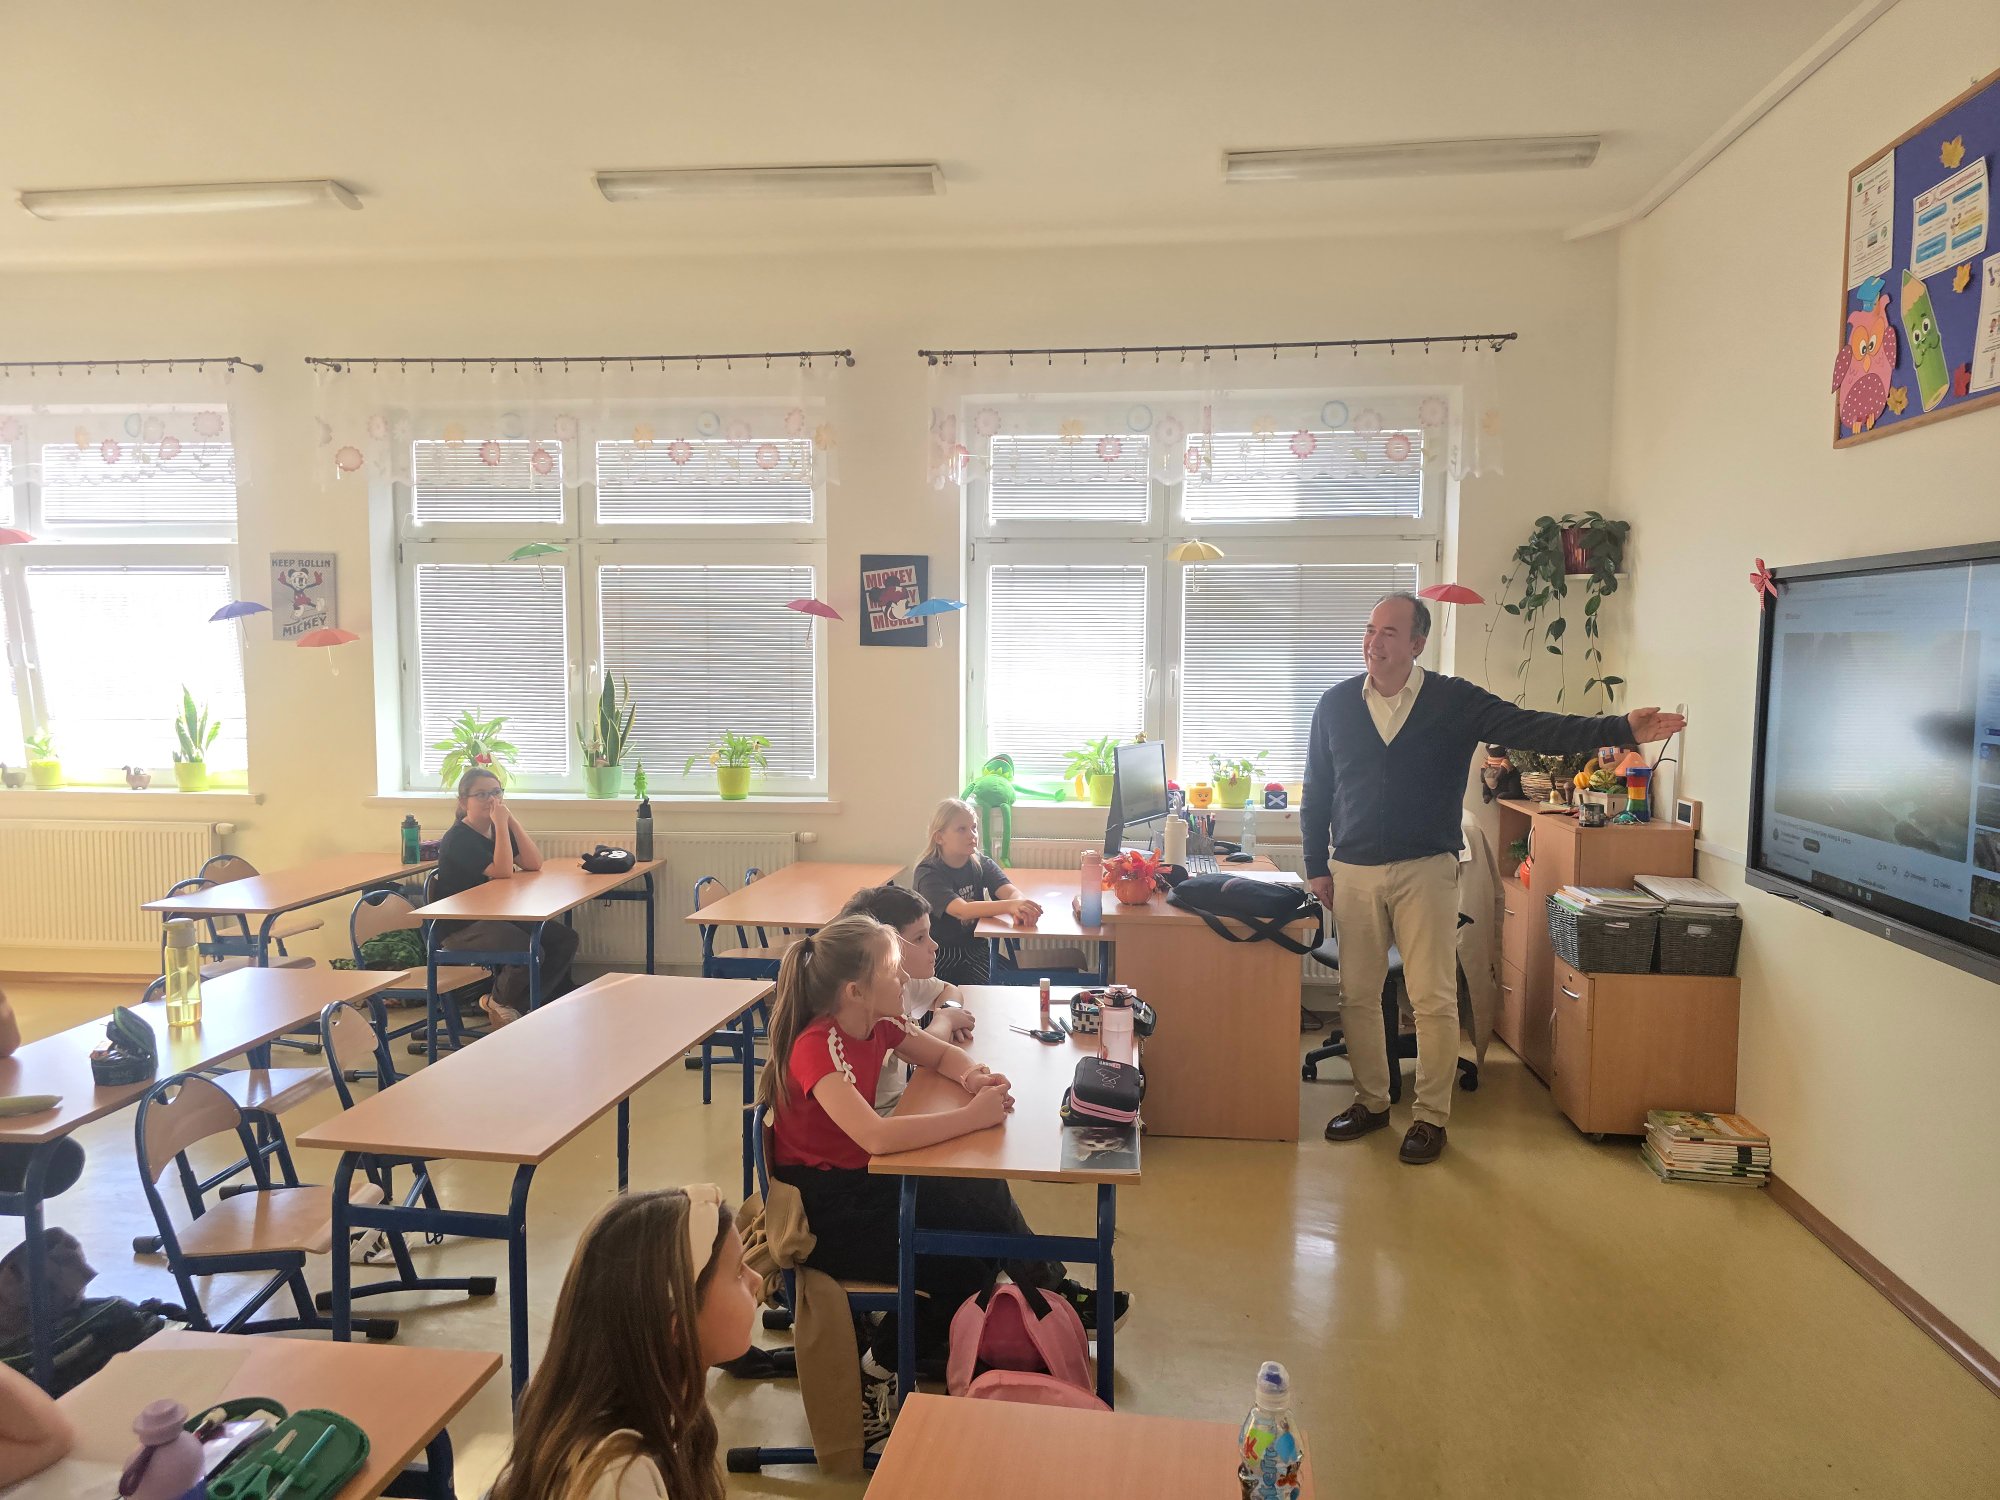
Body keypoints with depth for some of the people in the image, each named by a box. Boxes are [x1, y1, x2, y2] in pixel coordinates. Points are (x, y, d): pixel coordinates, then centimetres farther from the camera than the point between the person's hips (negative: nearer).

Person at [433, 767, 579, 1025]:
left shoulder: (499, 829, 11)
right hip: (462, 927, -9)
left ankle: (524, 1004, 3)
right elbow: (502, 872, -25)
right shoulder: (458, 838, -14)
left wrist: (512, 821, -8)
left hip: (499, 916, 9)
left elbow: (534, 864, -2)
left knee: (566, 938, -6)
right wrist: (501, 823, -22)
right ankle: (500, 1002, 2)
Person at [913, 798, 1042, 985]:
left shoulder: (982, 864, 3)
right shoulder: (928, 873, -14)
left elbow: (1011, 892, -14)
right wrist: (1009, 906, -45)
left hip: (975, 949, 4)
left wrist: (1020, 909, -40)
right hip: (938, 954, -4)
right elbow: (962, 910, -29)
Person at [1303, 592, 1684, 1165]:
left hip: (1426, 871, -2)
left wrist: (1621, 728, -24)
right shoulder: (1336, 704, 4)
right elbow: (1317, 791, 9)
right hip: (1352, 874, 2)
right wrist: (1317, 867, 7)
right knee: (1357, 995, 8)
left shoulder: (1453, 701, -3)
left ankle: (1431, 1116, 14)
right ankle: (1370, 1102, 25)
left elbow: (1531, 729, -12)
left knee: (1434, 1000, -1)